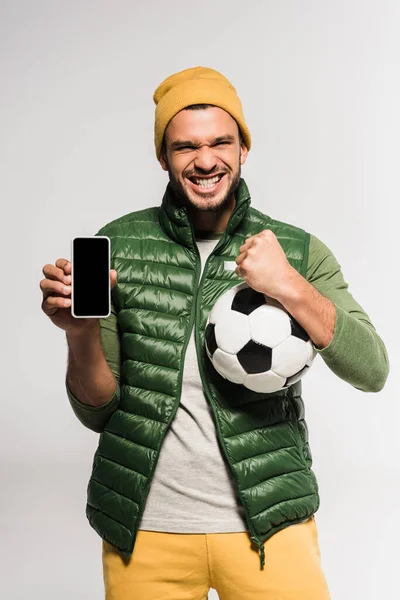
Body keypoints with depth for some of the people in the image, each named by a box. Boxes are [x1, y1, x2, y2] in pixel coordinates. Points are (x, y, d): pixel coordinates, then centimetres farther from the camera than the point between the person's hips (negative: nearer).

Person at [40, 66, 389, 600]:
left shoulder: (299, 252, -1)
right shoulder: (118, 245, -2)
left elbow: (371, 372, -10)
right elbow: (97, 412, 0)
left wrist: (289, 287, -23)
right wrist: (79, 332, -20)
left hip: (268, 525, 0)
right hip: (144, 531, 1)